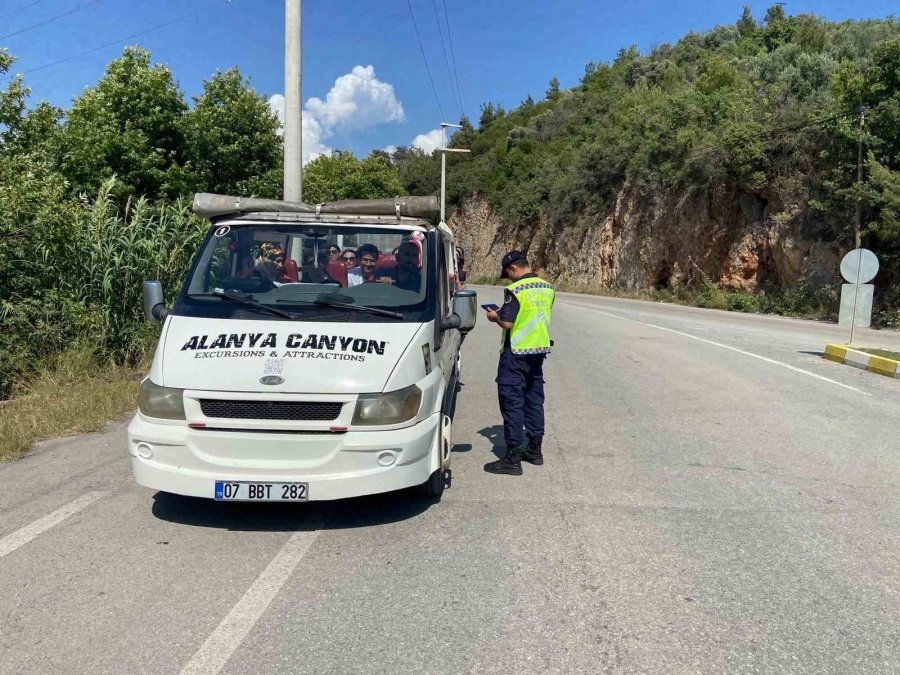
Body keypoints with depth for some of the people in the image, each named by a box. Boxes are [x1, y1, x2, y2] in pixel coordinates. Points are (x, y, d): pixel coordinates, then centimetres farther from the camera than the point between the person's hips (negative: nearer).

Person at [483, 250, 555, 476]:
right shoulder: (547, 288, 7)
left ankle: (513, 458, 0)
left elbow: (507, 324, -20)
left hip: (516, 354, -8)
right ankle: (535, 449, 26)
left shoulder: (515, 290, -17)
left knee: (512, 402, -2)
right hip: (539, 351, 8)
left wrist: (495, 317, 1)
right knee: (534, 400, 17)